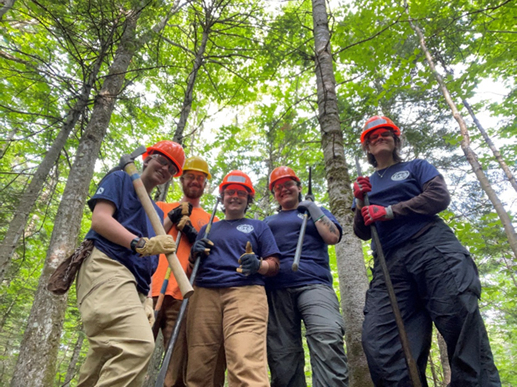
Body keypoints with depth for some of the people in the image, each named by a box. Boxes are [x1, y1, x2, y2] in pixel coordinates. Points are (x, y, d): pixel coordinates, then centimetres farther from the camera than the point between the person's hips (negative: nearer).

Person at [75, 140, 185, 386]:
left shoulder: (157, 210, 30)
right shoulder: (120, 179, 12)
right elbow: (100, 220, -6)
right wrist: (141, 244, -17)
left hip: (135, 285, 7)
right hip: (107, 267, -7)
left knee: (107, 359, 2)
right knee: (138, 344, -27)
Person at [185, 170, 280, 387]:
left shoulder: (258, 227, 19)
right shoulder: (208, 228, 27)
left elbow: (273, 265, 10)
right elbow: (192, 264, 28)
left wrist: (258, 265, -12)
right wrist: (195, 253, 5)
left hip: (245, 292, -3)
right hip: (205, 293, 4)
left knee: (247, 364, -21)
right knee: (198, 367, -2)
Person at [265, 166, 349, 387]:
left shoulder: (316, 212, 24)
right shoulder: (268, 222, 29)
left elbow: (333, 237, 6)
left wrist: (312, 209, 9)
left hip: (313, 283, -2)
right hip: (276, 290, 3)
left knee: (328, 339, -26)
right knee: (282, 355, -4)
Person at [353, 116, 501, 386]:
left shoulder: (416, 167, 20)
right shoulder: (367, 184, 27)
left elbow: (440, 197, -1)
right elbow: (363, 233, 20)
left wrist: (389, 211, -8)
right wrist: (360, 203, 1)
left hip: (432, 247, -2)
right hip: (390, 264, 3)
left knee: (462, 321, -17)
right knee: (378, 341, -14)